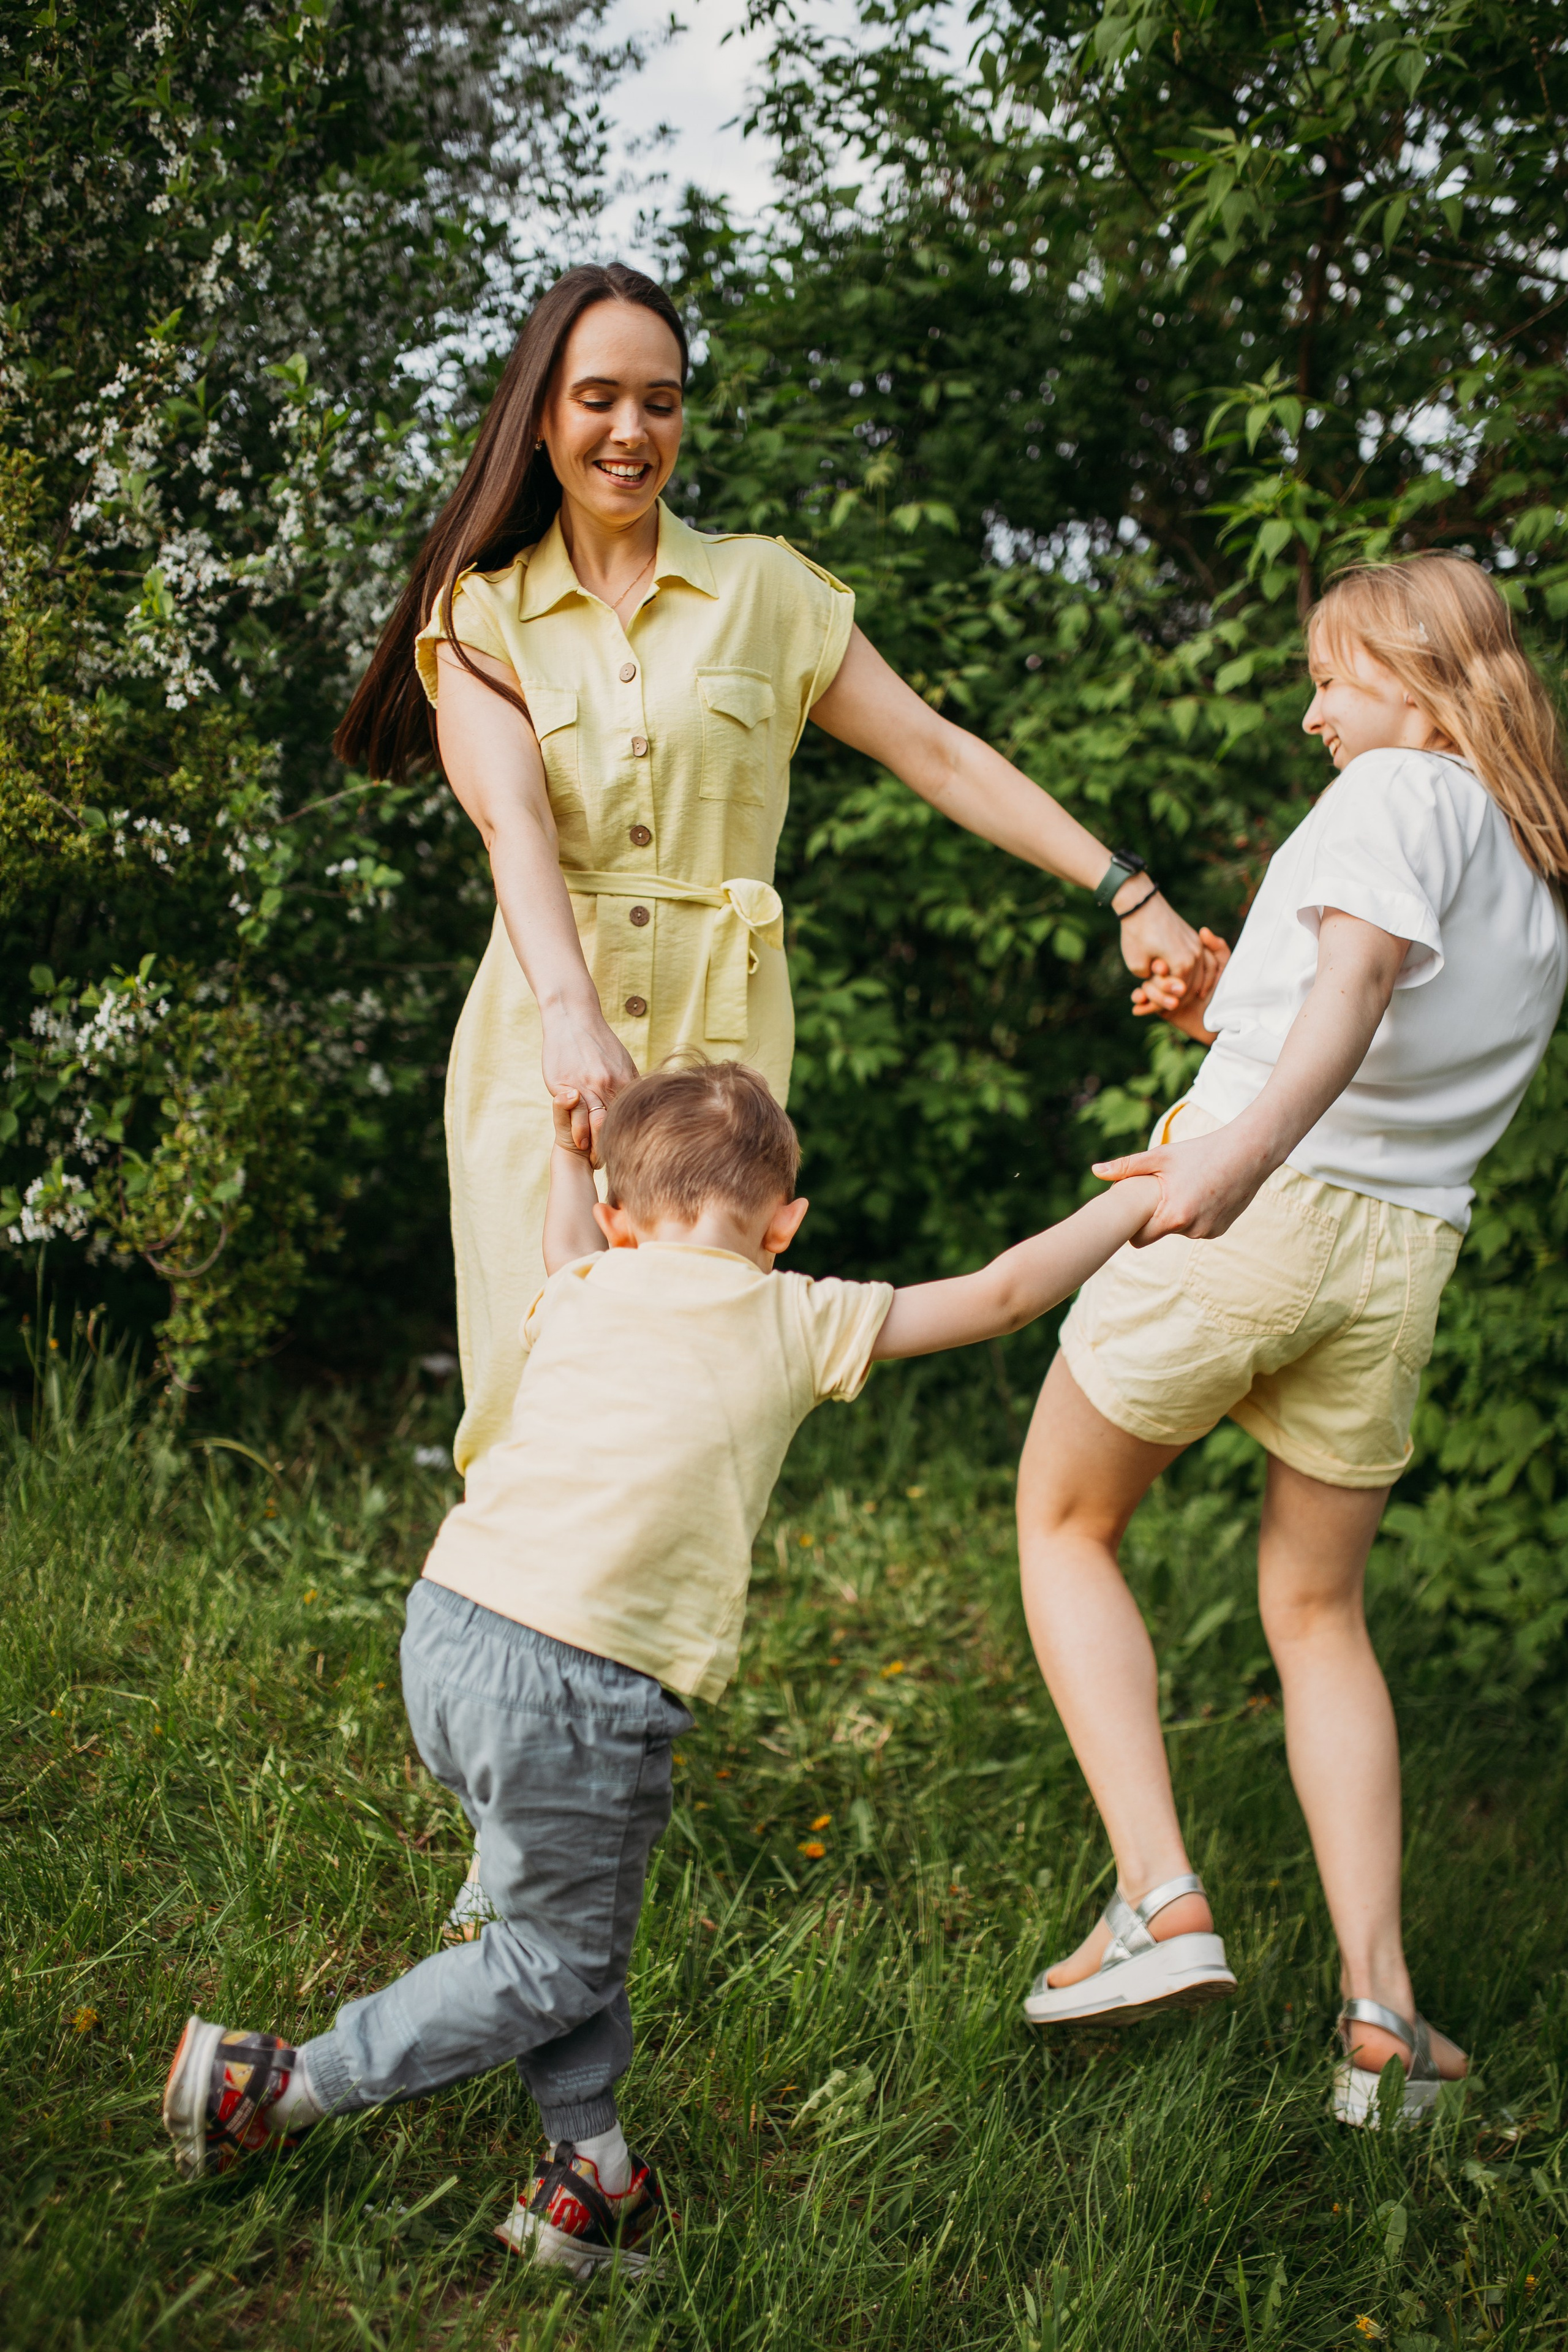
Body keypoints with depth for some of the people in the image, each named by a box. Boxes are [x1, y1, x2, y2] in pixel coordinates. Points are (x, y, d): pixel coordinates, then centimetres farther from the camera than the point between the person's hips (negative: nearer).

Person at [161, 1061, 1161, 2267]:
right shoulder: (798, 1324, 3)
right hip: (576, 1685, -6)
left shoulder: (580, 1298, 16)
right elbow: (996, 1297, 6)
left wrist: (570, 1157, 55)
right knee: (561, 1959, 13)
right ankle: (281, 2086, 16)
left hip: (448, 1625, 6)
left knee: (567, 1911, 24)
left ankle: (590, 2169, 27)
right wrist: (1137, 1205, 17)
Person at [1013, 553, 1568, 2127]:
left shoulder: (1401, 791, -4)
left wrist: (1242, 1149, -40)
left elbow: (1359, 973, -25)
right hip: (1402, 1250, 7)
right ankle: (1379, 2014, 11)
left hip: (1256, 1211, -7)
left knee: (1061, 1526, 13)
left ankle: (1159, 1898, 0)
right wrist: (1230, 1022, 28)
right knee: (1316, 1616, 19)